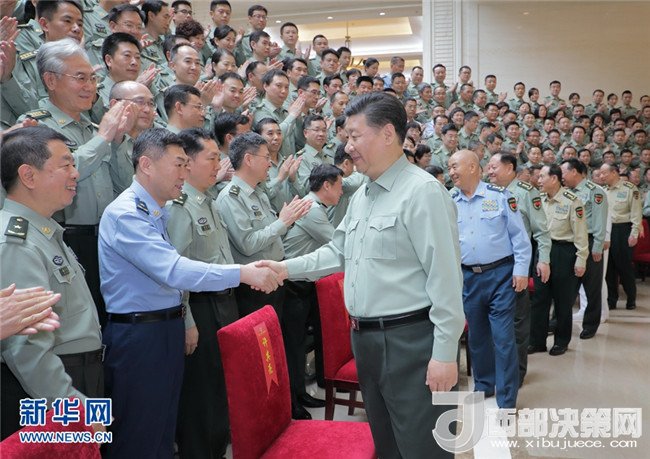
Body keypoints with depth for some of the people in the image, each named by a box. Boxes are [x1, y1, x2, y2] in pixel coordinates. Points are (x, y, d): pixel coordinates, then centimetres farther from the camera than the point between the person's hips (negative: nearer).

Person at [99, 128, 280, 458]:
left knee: (164, 432, 18)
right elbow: (174, 270, -28)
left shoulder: (159, 213, 12)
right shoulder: (125, 214, -18)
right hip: (137, 335, -9)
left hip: (167, 329, 9)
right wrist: (243, 273, -27)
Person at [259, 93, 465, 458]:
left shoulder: (423, 190, -15)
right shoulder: (362, 196, 13)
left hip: (411, 339, -8)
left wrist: (445, 353, -20)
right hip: (365, 338, 8)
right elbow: (338, 252, 20)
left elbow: (445, 277, -18)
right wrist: (287, 268, 7)